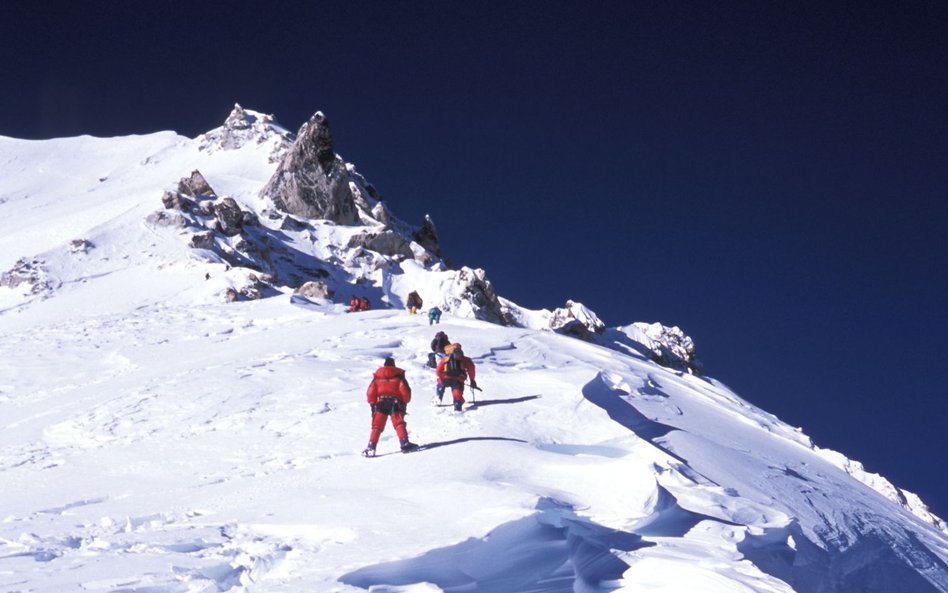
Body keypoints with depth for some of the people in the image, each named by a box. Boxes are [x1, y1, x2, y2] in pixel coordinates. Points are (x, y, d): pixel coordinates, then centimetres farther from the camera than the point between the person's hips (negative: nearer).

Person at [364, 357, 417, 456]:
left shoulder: (377, 377, 10)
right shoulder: (398, 375, 6)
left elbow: (370, 393, 4)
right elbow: (405, 391, -3)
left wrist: (372, 404, 13)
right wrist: (404, 402, 9)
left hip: (380, 403, 1)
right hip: (395, 403, -1)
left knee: (377, 426, 3)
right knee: (399, 424, -2)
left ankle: (371, 447, -5)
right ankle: (405, 444, -18)